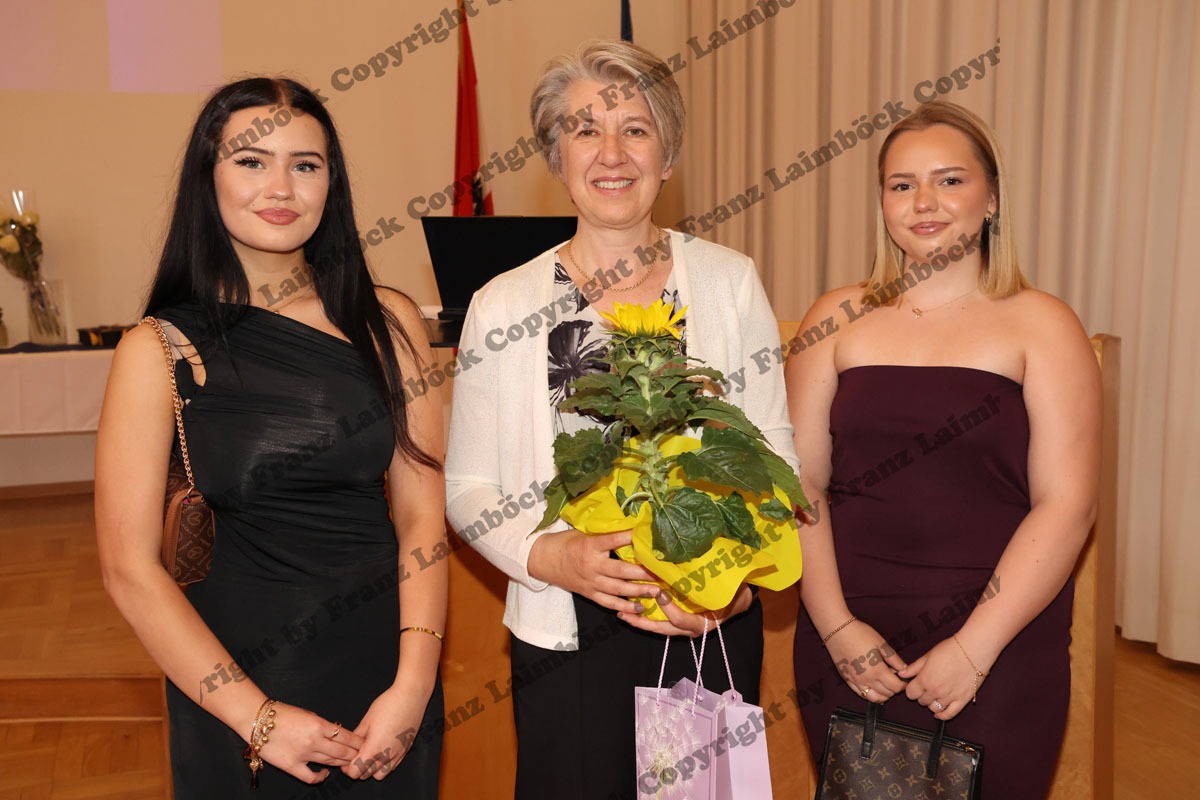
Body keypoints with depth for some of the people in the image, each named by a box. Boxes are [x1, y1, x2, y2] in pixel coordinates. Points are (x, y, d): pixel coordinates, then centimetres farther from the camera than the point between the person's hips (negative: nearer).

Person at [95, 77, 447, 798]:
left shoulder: (388, 322, -3)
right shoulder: (160, 352, -9)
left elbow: (423, 515, -4)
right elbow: (131, 569, -10)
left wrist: (414, 684, -13)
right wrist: (258, 715, -12)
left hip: (388, 669, 3)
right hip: (239, 674, -2)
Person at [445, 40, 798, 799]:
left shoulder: (730, 281, -2)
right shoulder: (504, 307, -4)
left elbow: (774, 450, 1)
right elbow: (467, 488, -1)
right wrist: (550, 556, -18)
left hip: (717, 630, 1)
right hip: (569, 639, -1)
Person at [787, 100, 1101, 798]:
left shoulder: (1041, 327, -1)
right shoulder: (838, 321, 4)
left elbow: (1066, 505, -7)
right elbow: (801, 483, 1)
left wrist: (974, 648, -13)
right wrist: (835, 626, -8)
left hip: (1000, 652, -1)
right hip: (847, 645, 2)